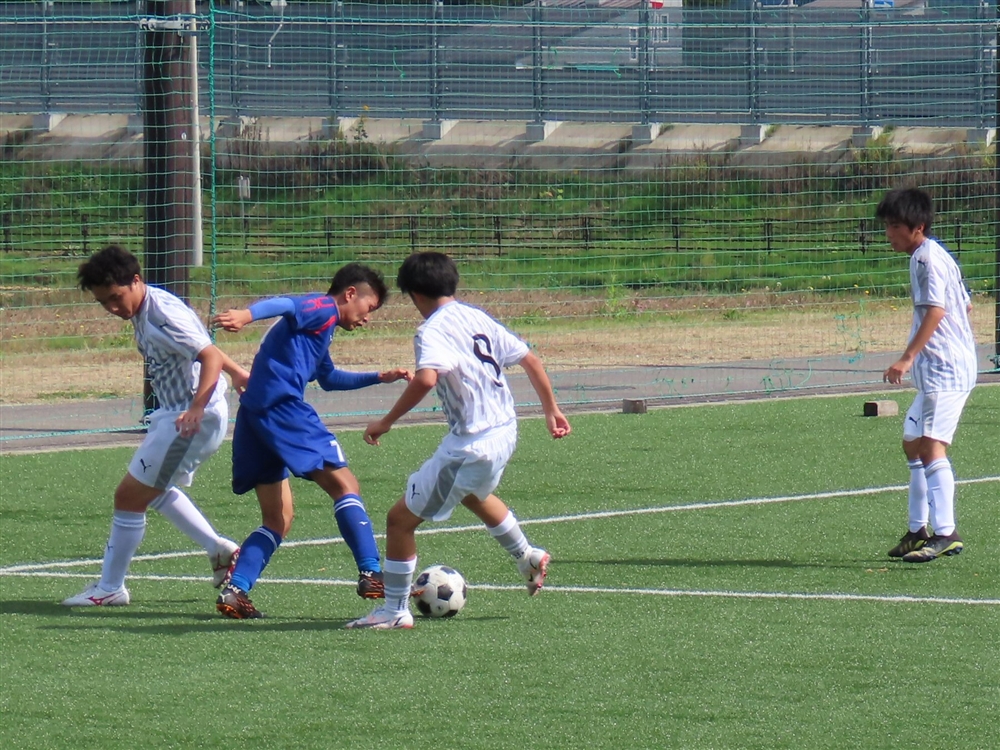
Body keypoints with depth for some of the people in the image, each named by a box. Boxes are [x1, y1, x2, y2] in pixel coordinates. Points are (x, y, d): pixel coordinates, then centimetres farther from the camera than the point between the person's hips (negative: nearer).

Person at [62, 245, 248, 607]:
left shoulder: (163, 316, -25)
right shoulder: (141, 311, 6)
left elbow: (210, 357, -31)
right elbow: (201, 343, 18)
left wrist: (196, 409, -43)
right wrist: (236, 372, 28)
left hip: (192, 421, -11)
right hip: (173, 414, 11)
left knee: (129, 497, -5)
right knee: (154, 490, 29)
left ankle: (110, 587, 7)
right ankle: (218, 549, 31)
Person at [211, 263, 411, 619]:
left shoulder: (319, 326, 32)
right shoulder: (323, 309, 1)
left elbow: (328, 377, 48)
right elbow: (283, 305, -20)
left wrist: (379, 378, 49)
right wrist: (246, 315, -40)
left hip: (254, 416, 10)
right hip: (283, 406, -10)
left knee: (278, 520, 11)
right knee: (344, 484, -5)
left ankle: (234, 591, -1)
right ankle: (371, 575, -11)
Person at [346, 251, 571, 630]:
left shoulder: (432, 330, -15)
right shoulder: (478, 317, 9)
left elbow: (426, 378, -33)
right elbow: (530, 361, 12)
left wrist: (386, 422, -25)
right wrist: (551, 410, 23)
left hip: (471, 444, -9)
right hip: (505, 431, 9)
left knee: (401, 519, 1)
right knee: (474, 494, 41)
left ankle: (395, 610, 4)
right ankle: (528, 558, 54)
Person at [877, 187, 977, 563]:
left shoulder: (927, 258, -12)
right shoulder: (934, 256, 19)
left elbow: (936, 310, -23)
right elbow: (964, 304, 25)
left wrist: (908, 358, -28)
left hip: (944, 368, -11)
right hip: (938, 369, 11)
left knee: (931, 444, -17)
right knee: (913, 442, 17)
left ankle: (946, 533, -22)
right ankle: (919, 531, 23)